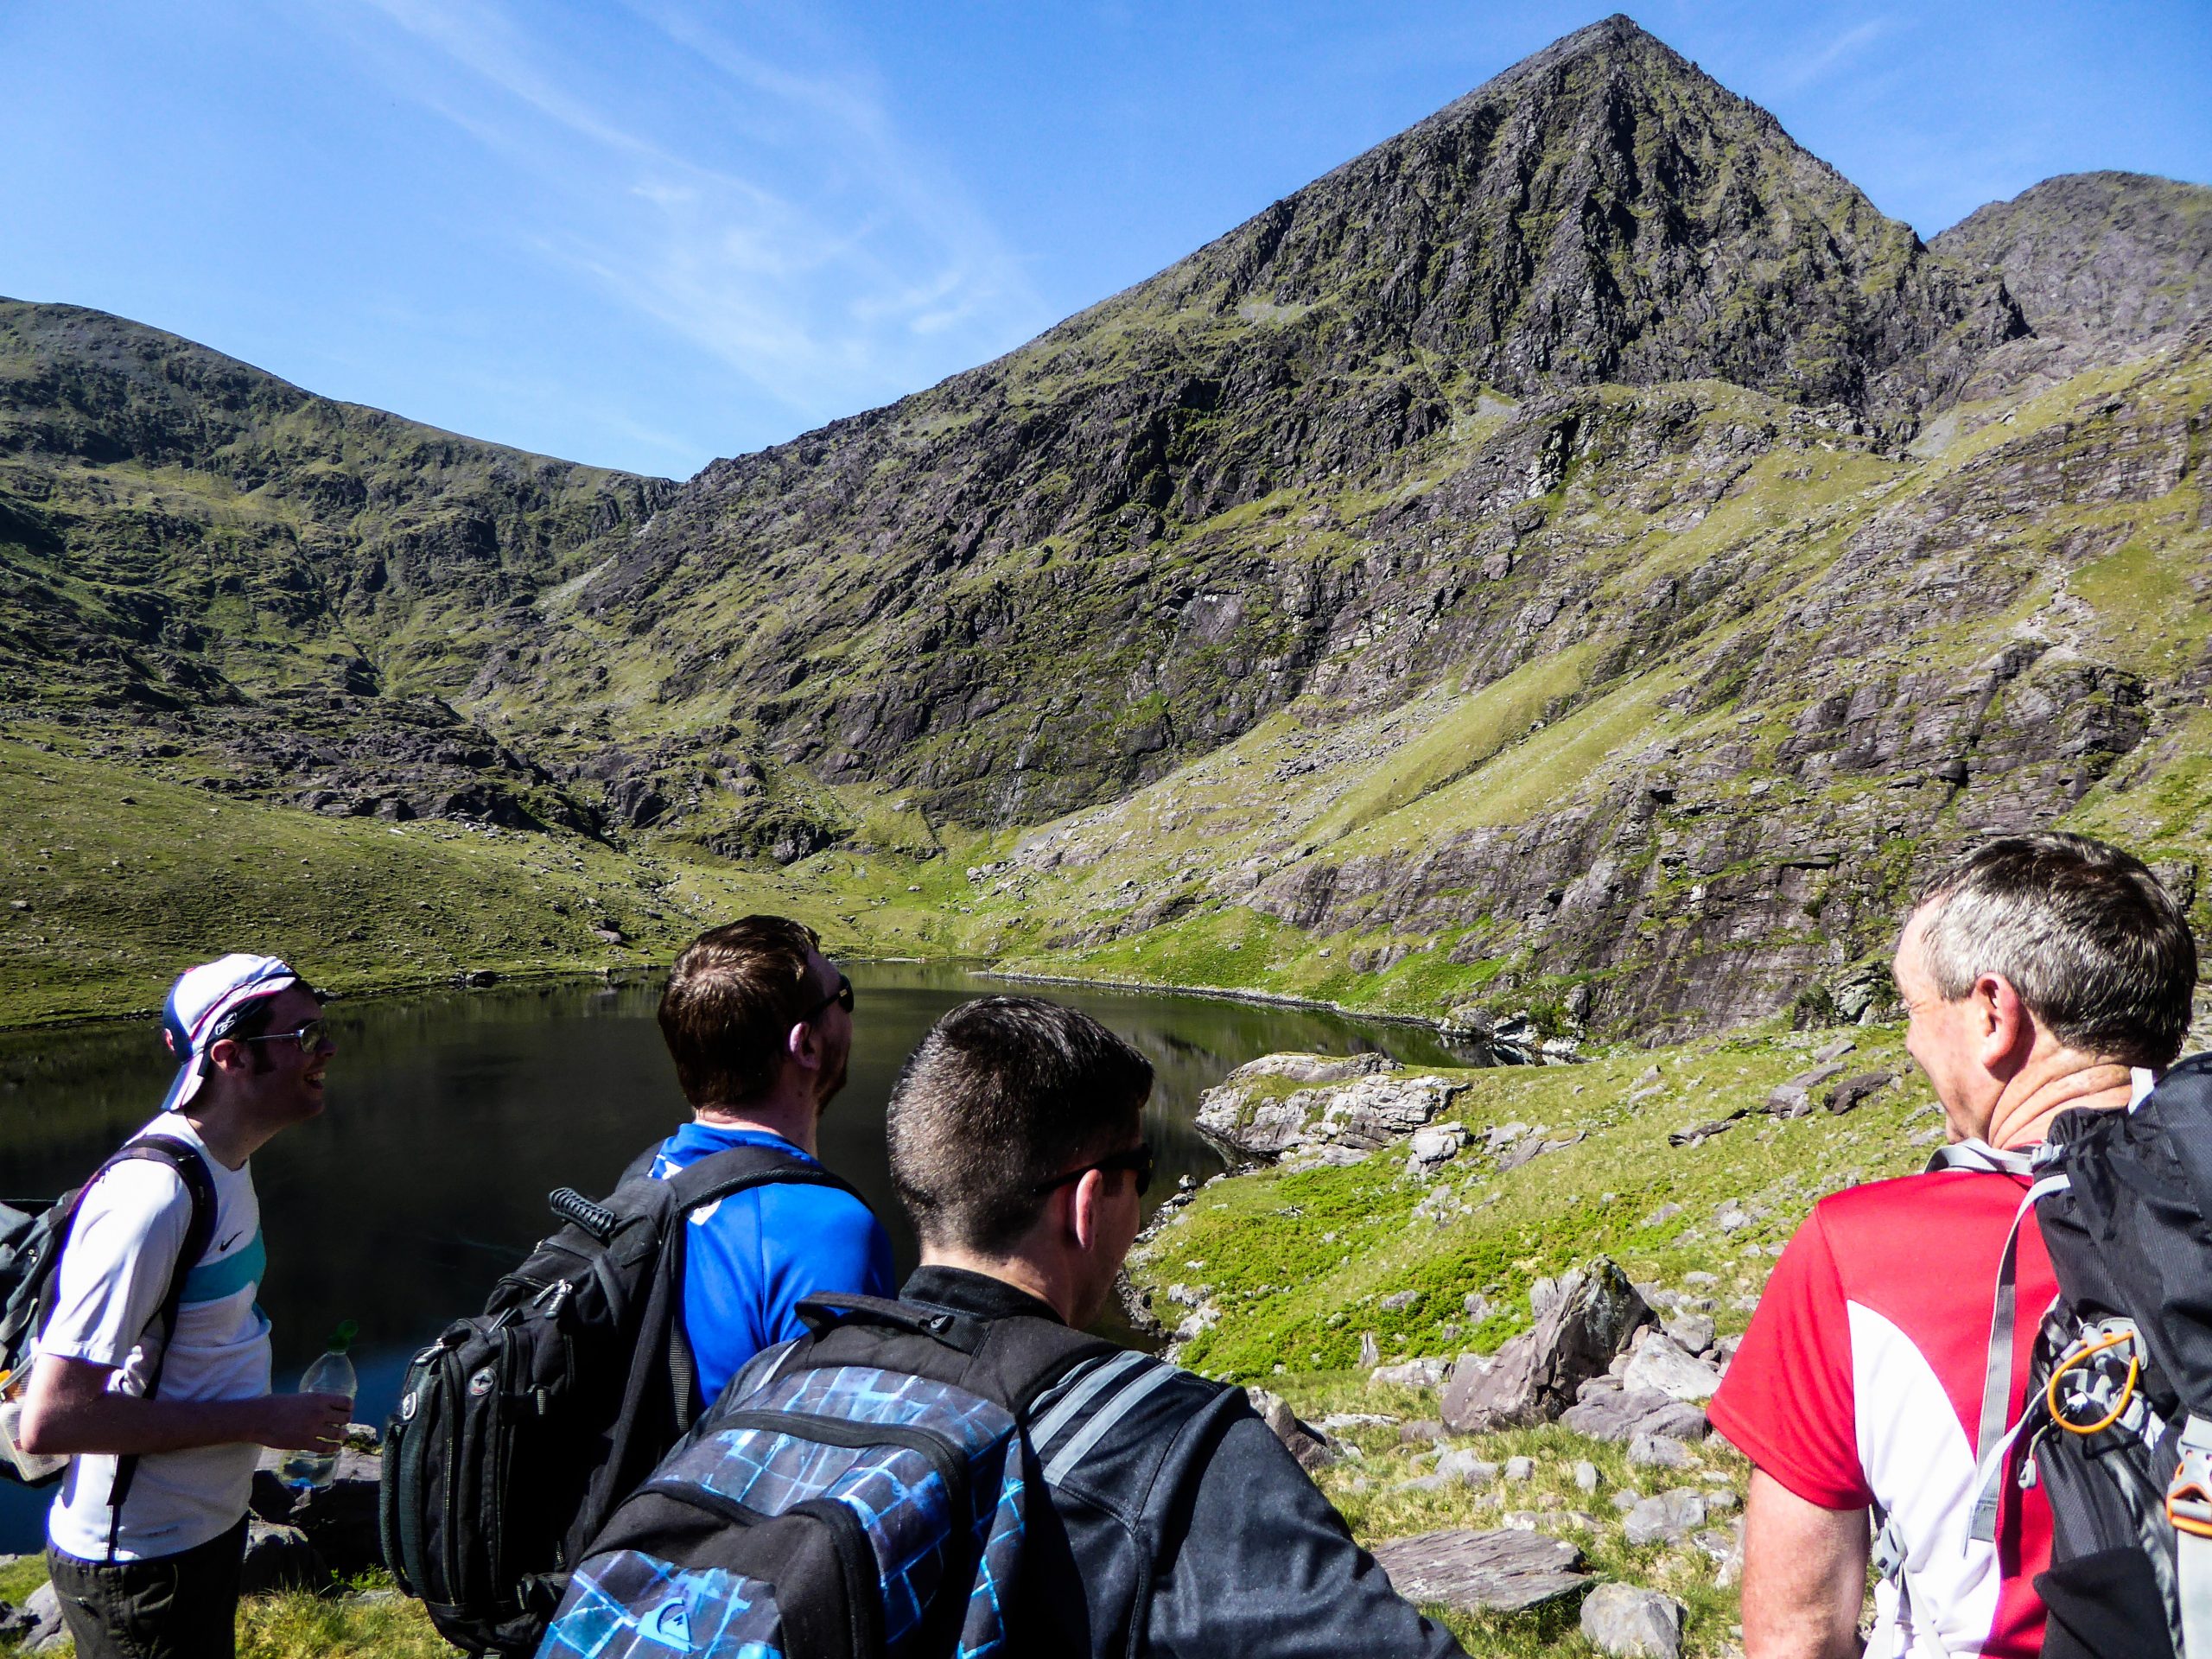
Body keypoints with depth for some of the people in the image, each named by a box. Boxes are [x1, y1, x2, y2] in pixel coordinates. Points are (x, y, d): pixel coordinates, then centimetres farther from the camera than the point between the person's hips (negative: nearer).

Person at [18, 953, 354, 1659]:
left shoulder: (222, 1161, 2)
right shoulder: (152, 1197, -28)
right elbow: (50, 1420, -29)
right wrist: (259, 1420, -24)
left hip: (207, 1529, 9)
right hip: (139, 1568, -9)